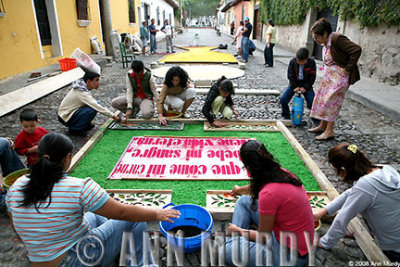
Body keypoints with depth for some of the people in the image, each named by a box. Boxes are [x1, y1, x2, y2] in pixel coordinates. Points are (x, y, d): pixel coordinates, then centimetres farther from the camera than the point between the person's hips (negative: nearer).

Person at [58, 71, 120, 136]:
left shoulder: (83, 87, 0)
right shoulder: (82, 92, -27)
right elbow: (96, 107, -31)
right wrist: (112, 115, -28)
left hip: (71, 111, 9)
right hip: (65, 117, -9)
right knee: (92, 110, -27)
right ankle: (74, 130, -12)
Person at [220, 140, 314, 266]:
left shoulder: (269, 194, -32)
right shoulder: (280, 172, -5)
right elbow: (257, 186, 20)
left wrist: (238, 230, 0)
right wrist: (240, 189, 40)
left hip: (291, 252, -9)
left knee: (225, 252, -16)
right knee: (243, 201, 12)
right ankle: (233, 243, 14)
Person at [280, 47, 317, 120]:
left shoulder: (311, 62, -12)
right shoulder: (293, 62, -11)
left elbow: (312, 77, -7)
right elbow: (290, 76, -6)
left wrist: (305, 87, -16)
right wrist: (295, 86, -14)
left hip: (306, 85, -1)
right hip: (294, 84, 1)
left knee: (312, 103, -15)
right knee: (283, 100, -14)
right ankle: (286, 116, 9)